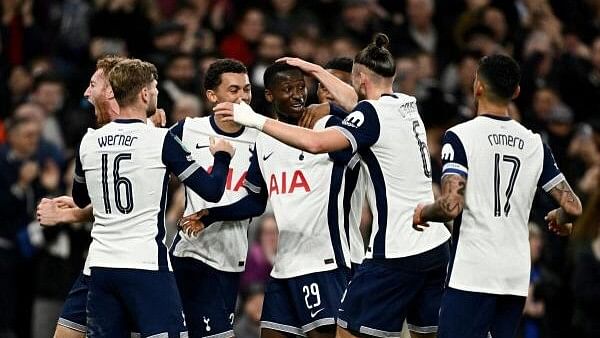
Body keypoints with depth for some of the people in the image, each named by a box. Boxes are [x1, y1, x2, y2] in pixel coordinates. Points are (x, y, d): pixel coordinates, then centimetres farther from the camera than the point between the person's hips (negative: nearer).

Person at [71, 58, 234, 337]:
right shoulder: (161, 140, -8)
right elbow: (211, 190, -6)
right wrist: (222, 156, 14)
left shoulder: (89, 141, 7)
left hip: (101, 265, 5)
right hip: (146, 266, -5)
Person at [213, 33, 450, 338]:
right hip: (437, 247, 8)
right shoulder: (407, 105, 12)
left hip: (396, 253, -8)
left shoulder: (373, 114, -11)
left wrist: (256, 120, -21)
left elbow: (317, 143, -25)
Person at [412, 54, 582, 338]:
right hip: (517, 276, 5)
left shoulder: (460, 136, -7)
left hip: (472, 274, -5)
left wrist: (423, 212, 5)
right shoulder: (534, 143, 8)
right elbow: (572, 207, 6)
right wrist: (559, 219, 29)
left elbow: (451, 206, -17)